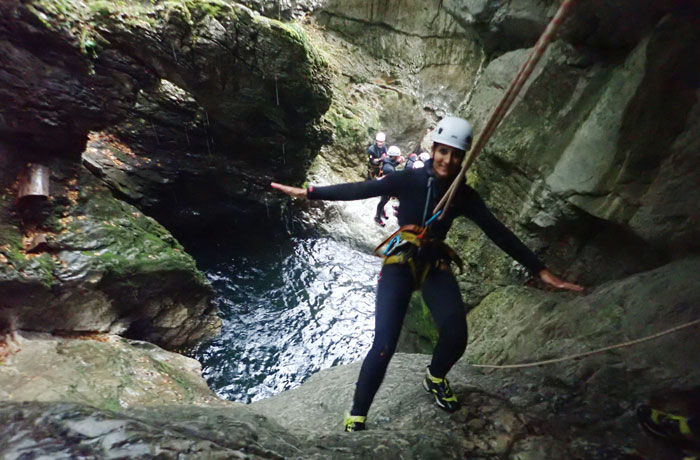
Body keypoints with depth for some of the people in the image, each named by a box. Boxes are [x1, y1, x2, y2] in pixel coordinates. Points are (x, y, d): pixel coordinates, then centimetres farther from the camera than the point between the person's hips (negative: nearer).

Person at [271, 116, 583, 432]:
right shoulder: (409, 180, -5)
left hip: (435, 265, 3)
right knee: (384, 344, -16)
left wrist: (540, 270, 0)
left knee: (455, 335, -19)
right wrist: (308, 192, -13)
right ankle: (357, 415, 5)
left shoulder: (465, 196, 4)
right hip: (400, 262, -3)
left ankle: (435, 378, 18)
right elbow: (361, 190, -8)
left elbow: (499, 233, 3)